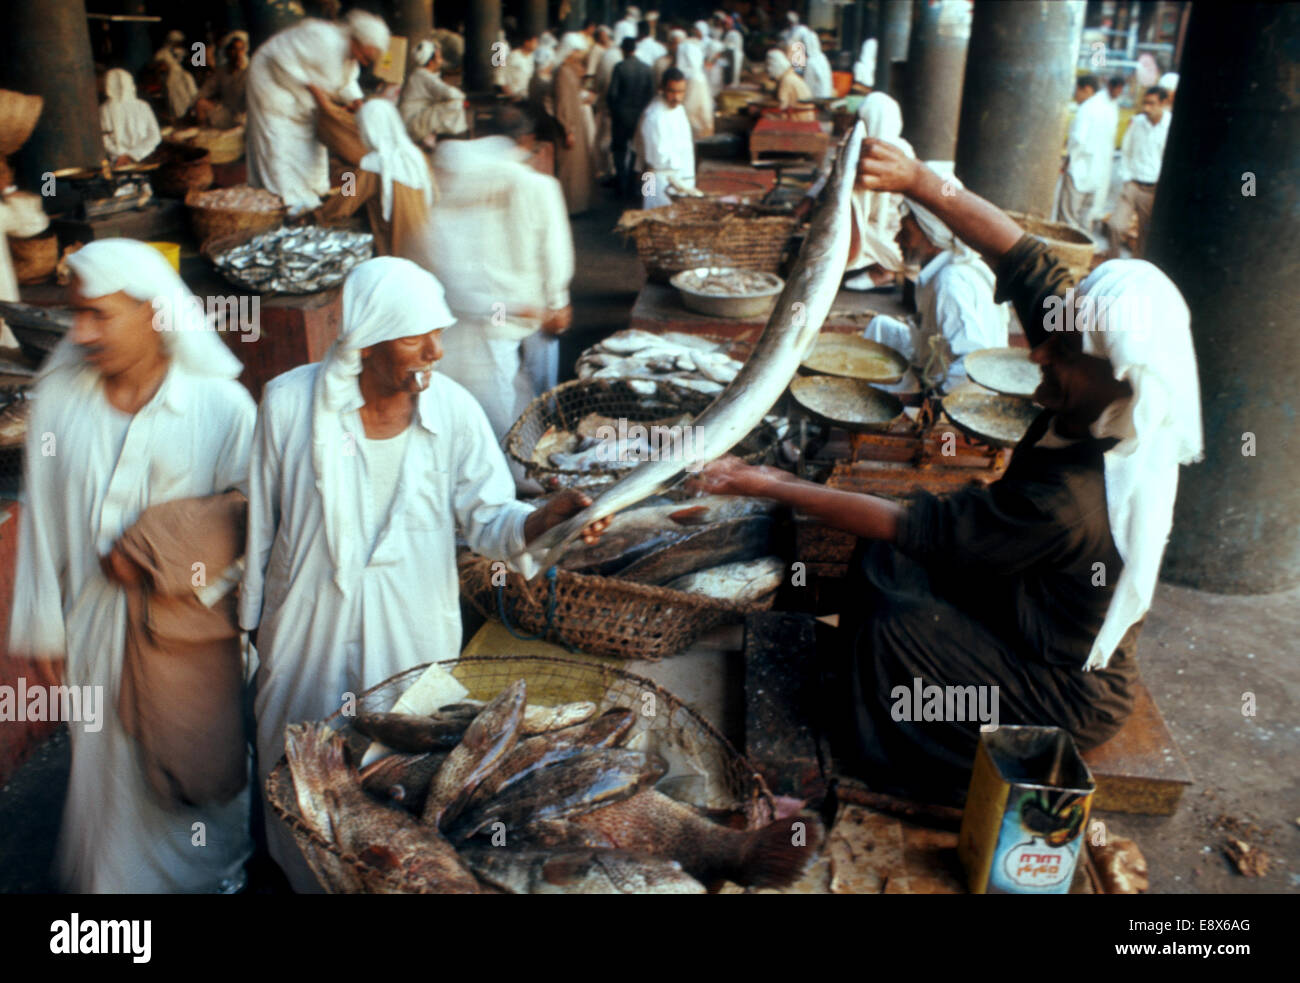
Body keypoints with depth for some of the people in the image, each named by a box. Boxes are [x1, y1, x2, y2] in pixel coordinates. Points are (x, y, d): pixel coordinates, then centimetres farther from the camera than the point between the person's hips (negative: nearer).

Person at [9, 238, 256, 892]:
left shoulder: (221, 405, -14)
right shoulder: (58, 399, -6)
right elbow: (42, 523, 1)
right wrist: (44, 629, 5)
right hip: (98, 621, 2)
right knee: (110, 761, 18)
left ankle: (210, 873, 41)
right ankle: (115, 877, 44)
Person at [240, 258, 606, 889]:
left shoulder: (453, 409, -14)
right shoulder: (289, 402, -15)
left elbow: (484, 515, -12)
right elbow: (260, 520, -5)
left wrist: (536, 523, -34)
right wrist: (253, 617, 4)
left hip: (413, 630, 0)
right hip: (309, 624, 0)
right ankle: (304, 875, 51)